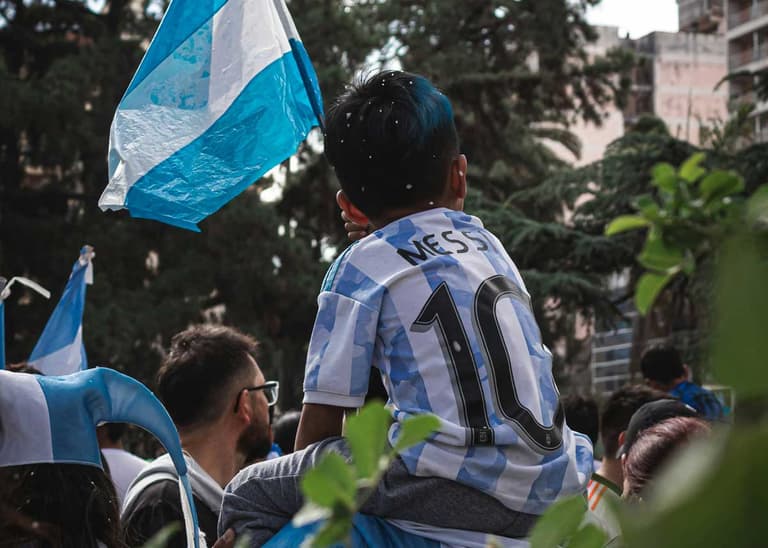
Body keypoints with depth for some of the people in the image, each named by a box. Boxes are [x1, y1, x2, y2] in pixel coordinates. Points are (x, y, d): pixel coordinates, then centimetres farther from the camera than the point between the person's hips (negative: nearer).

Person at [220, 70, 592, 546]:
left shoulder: (363, 266, 3)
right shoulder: (490, 245, 21)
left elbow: (324, 417, 2)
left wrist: (300, 492, 20)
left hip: (456, 488, -6)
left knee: (251, 493, 4)